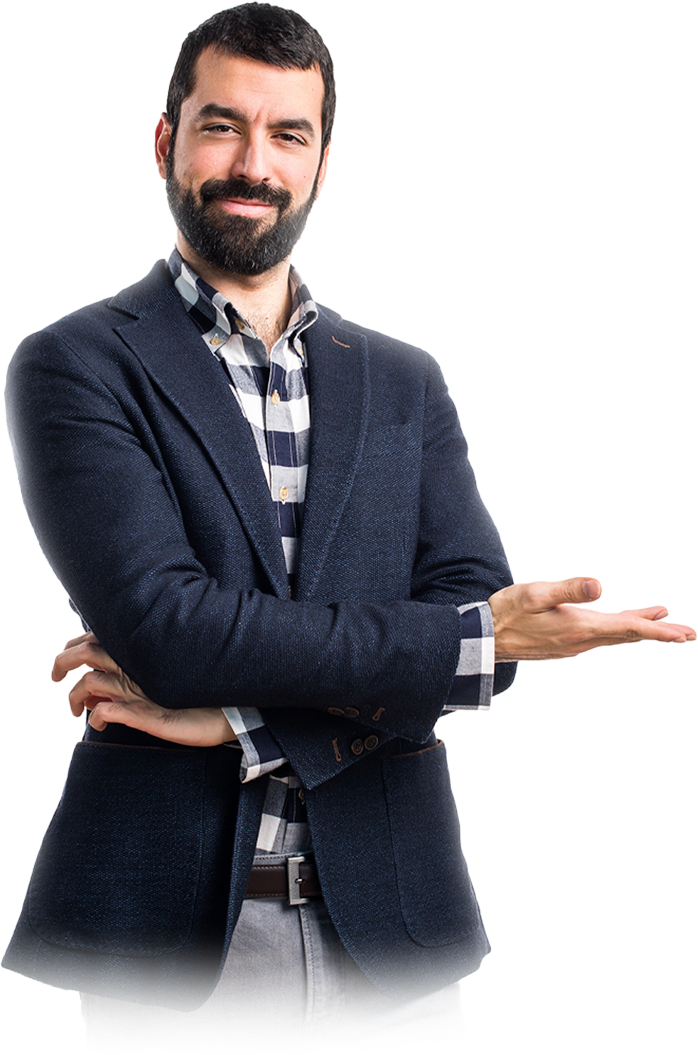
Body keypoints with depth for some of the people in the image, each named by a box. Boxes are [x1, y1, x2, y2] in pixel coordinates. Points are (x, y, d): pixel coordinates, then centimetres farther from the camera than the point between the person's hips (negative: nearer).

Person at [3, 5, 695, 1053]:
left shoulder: (407, 383, 11)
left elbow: (477, 607, -2)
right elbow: (162, 618, -16)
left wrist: (240, 715, -15)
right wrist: (477, 641, -16)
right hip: (174, 930, -3)